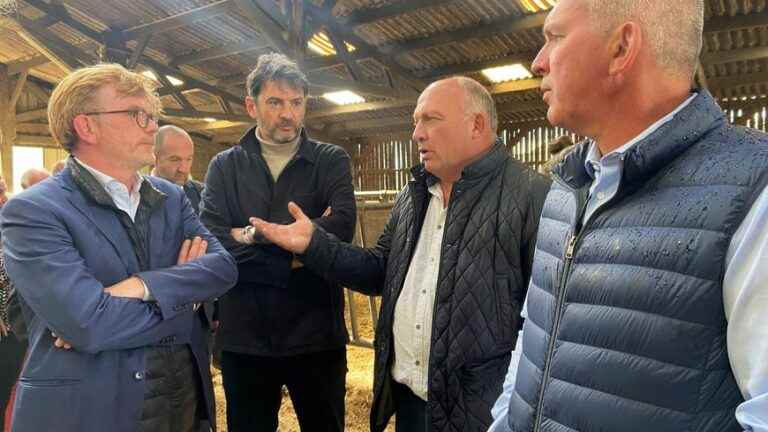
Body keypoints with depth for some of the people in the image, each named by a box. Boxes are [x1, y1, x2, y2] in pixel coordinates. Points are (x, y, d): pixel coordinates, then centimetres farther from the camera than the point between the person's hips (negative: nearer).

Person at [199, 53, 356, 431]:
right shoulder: (224, 166, 3)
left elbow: (342, 226, -18)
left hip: (317, 334, -1)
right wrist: (292, 261, -17)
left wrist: (254, 236, -16)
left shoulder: (332, 161, 1)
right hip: (244, 337, 1)